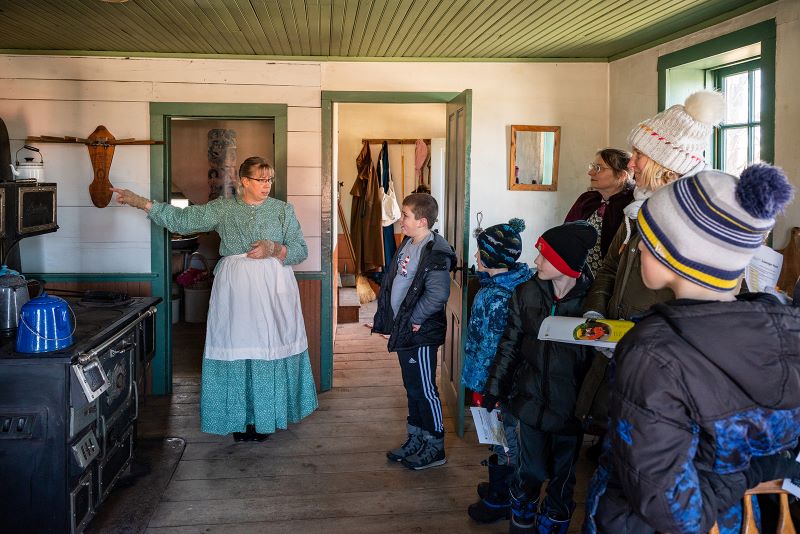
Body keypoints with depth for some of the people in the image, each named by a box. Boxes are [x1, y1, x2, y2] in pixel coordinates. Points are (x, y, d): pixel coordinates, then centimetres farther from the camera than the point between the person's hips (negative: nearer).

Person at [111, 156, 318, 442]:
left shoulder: (283, 210, 6)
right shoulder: (222, 209, 7)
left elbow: (301, 250, 4)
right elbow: (182, 219, 5)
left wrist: (274, 249, -14)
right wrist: (140, 202, 0)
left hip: (274, 289, 0)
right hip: (234, 289, 0)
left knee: (269, 349, 1)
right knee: (236, 348, 0)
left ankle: (266, 416, 15)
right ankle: (240, 418, 13)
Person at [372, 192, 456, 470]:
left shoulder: (435, 252, -19)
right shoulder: (407, 245, 10)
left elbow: (438, 294, -29)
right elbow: (392, 283, 17)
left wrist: (415, 319, -19)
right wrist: (385, 320, 13)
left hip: (421, 333, -9)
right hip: (403, 331, 9)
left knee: (425, 389, 1)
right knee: (412, 387, 18)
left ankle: (435, 448, 15)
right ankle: (416, 439, 31)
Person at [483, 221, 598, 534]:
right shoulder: (527, 293, -6)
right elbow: (510, 344, 4)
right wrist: (494, 386, 8)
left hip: (569, 407, -2)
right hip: (531, 400, 2)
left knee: (562, 476, 17)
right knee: (530, 471, 16)